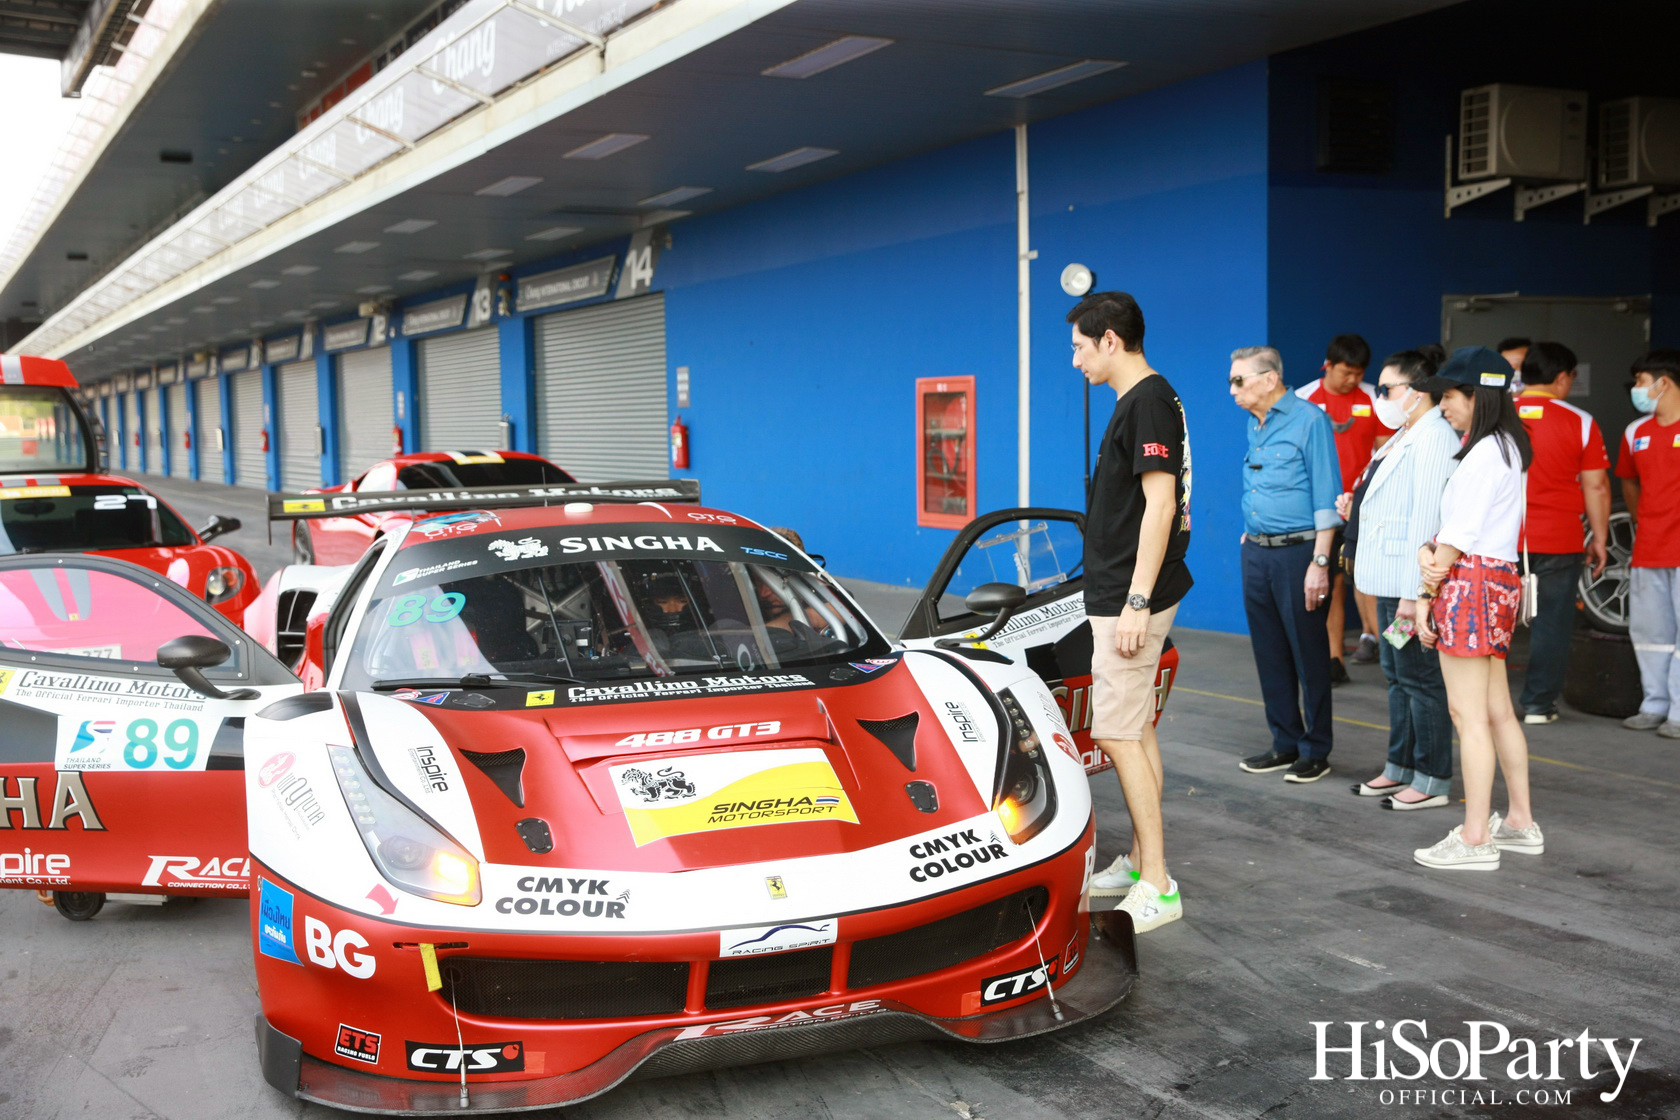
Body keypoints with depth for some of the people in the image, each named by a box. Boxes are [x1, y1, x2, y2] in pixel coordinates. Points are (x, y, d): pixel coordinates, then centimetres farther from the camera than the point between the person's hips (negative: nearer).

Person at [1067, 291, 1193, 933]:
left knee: (1117, 734, -9)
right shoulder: (1138, 400, 15)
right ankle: (1140, 863, 24)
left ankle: (1158, 888, -4)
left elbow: (1160, 505, -22)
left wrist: (1136, 601, -24)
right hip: (1122, 594, 10)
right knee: (1136, 730, 14)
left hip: (1130, 599, -10)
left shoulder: (1149, 402, -15)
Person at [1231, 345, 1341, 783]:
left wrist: (1320, 562, -17)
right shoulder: (1254, 424, 13)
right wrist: (1250, 534, 15)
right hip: (1256, 553, 8)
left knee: (1308, 655, 0)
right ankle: (1285, 743, 21)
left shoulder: (1309, 420, -10)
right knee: (1270, 654, 11)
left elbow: (1326, 497, -13)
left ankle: (1316, 751, 9)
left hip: (1297, 553, -8)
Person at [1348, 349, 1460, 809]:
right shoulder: (1404, 438, 16)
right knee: (1398, 677, 18)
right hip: (1390, 581, 11)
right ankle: (1401, 767, 29)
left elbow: (1426, 520, -22)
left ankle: (1432, 780, 7)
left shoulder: (1433, 440, -17)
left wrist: (1413, 594, -24)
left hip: (1412, 585, -11)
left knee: (1421, 680, -2)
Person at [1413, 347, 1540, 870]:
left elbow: (1459, 537, -13)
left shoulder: (1484, 454, -14)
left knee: (1469, 714, -8)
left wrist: (1426, 595, -4)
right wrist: (1430, 549, 4)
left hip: (1471, 584, -10)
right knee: (1498, 710, 14)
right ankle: (1521, 823, 22)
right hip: (1500, 581, 10)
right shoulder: (1508, 449, 18)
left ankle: (1474, 839, -5)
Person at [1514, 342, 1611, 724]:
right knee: (1551, 623, 7)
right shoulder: (1579, 422, -4)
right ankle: (1538, 704, 10)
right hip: (1558, 542, -2)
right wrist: (1599, 538, 7)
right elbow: (1596, 485, -3)